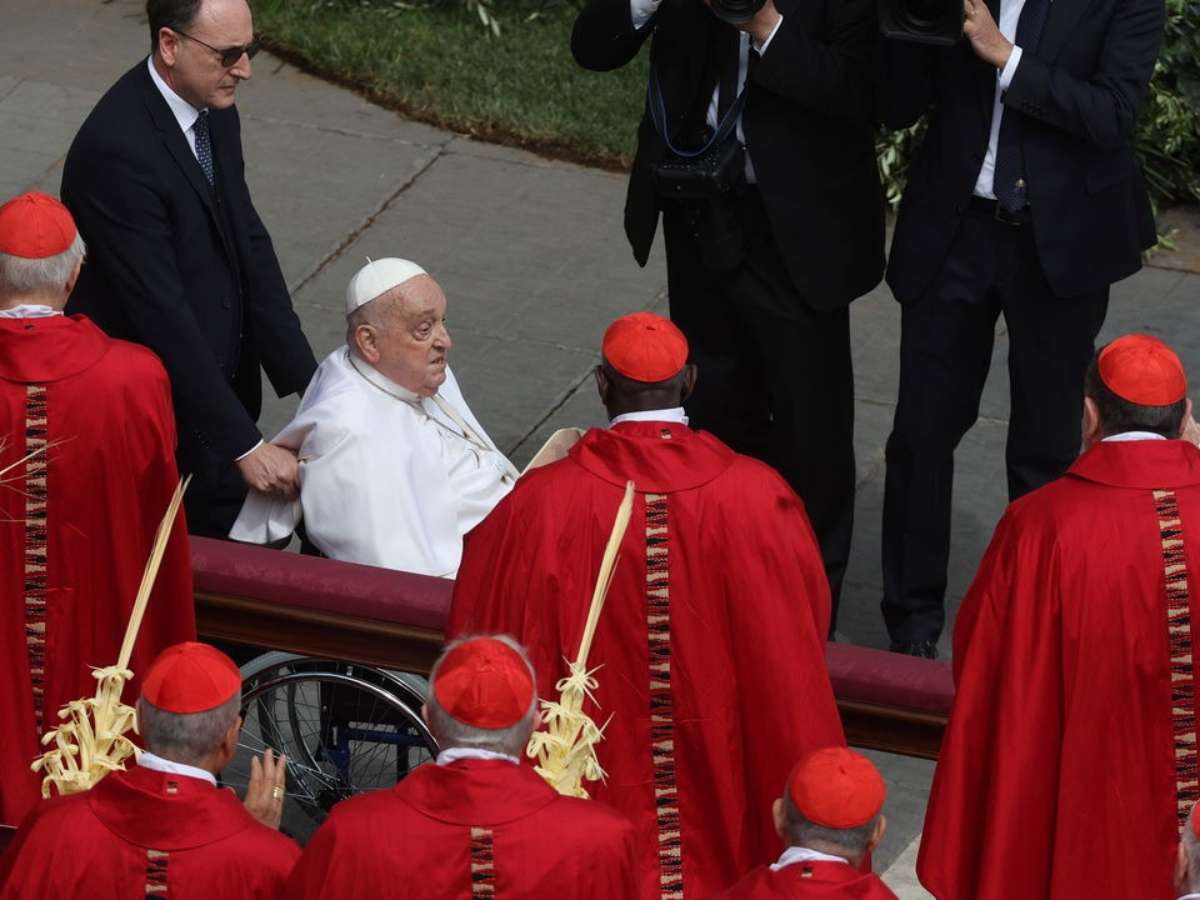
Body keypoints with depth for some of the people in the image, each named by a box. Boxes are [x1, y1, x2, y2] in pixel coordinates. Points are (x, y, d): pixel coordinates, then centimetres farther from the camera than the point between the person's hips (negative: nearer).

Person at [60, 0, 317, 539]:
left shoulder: (215, 114, -1)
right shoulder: (116, 150, -28)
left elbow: (249, 246, 4)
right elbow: (161, 313, -28)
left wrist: (308, 381, -4)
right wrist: (244, 445, -27)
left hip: (215, 385, 8)